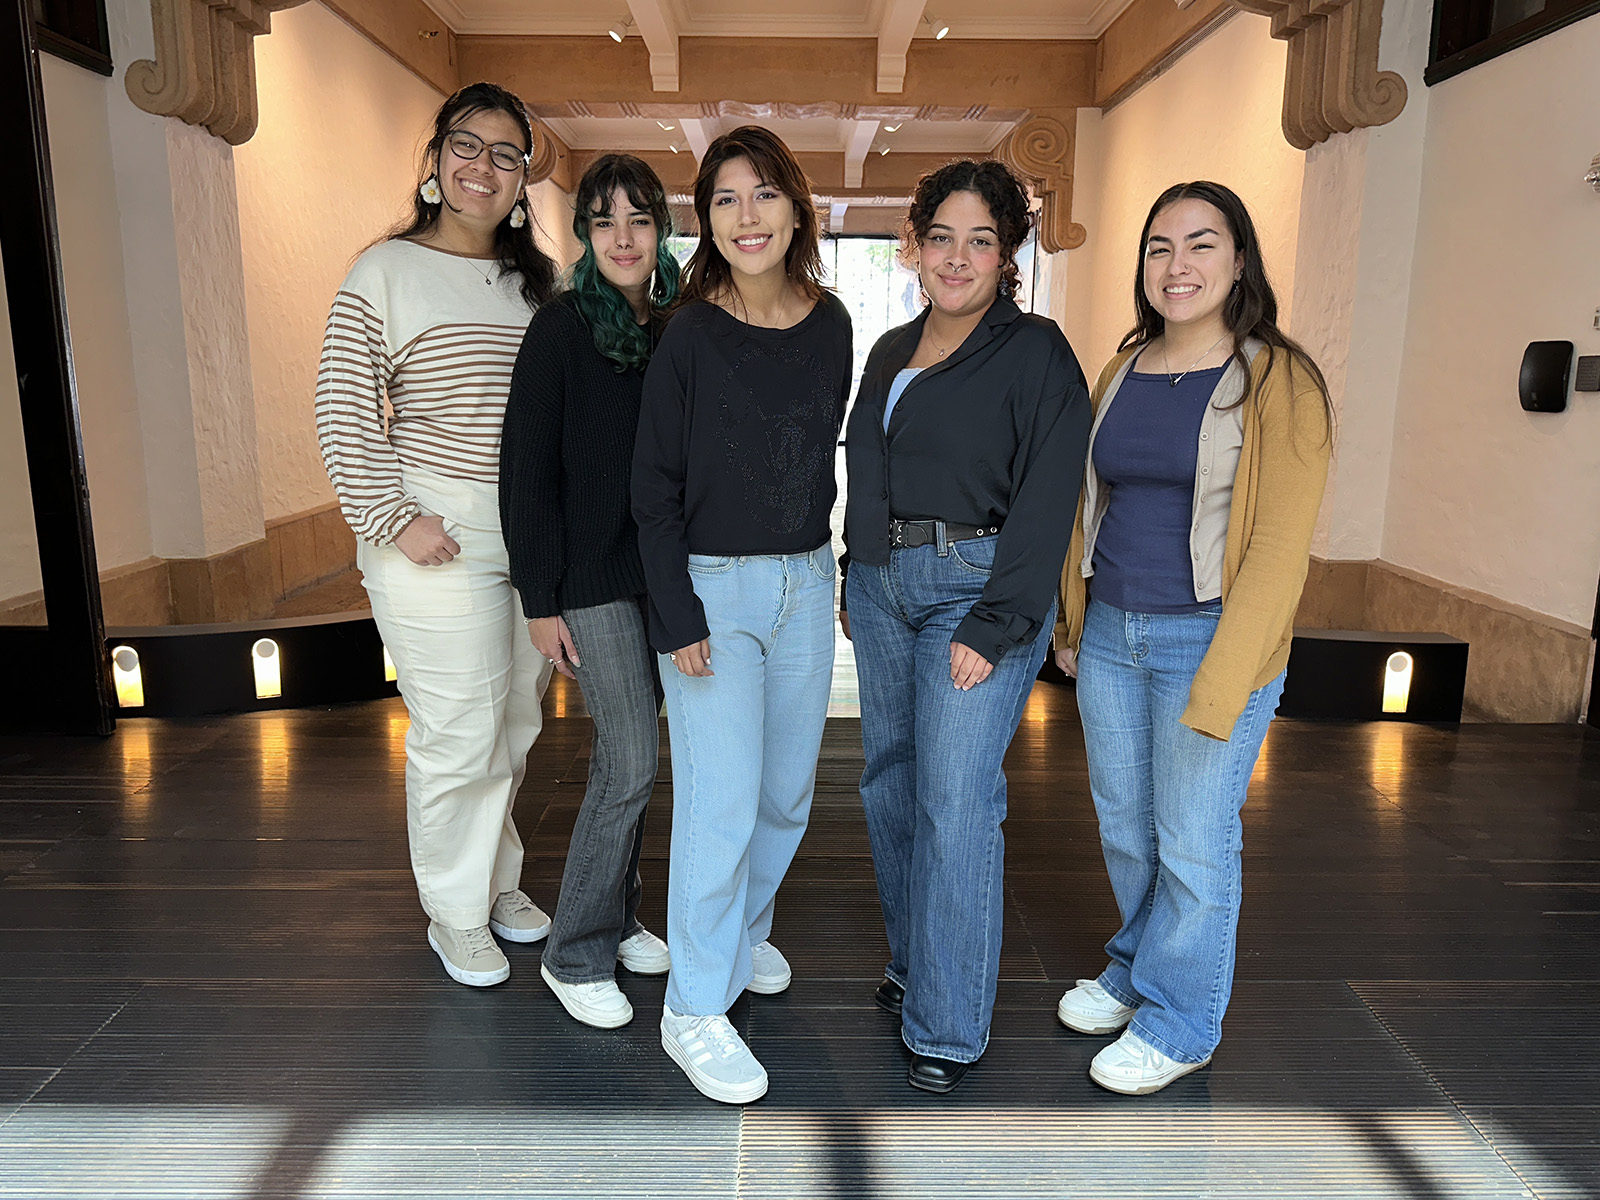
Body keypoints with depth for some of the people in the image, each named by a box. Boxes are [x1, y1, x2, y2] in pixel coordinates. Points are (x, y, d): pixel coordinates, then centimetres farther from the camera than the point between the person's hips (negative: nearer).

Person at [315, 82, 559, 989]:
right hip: (438, 540, -5)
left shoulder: (541, 281, 12)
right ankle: (457, 914, 20)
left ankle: (501, 882, 34)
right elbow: (344, 415, -6)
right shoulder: (386, 272, -3)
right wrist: (395, 521, -13)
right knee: (460, 735, 0)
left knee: (517, 725, 14)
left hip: (536, 537, 5)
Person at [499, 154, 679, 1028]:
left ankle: (616, 920, 31)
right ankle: (575, 955, 12)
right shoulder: (560, 329, -9)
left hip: (662, 571, 5)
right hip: (592, 578, -5)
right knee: (631, 764, -6)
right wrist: (540, 600, -12)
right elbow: (526, 470, -10)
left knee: (624, 759, 14)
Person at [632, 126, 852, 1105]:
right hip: (711, 587, -5)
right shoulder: (690, 337, -11)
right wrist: (678, 616, -13)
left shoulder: (830, 326, 2)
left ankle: (742, 932, 43)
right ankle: (695, 1010, 17)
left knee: (787, 788, 16)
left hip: (806, 582, 5)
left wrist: (819, 562, 10)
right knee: (720, 802, -2)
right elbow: (655, 488, -9)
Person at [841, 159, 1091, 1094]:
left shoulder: (1037, 353, -5)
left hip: (975, 586, -7)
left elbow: (1046, 502, -11)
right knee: (891, 783, 12)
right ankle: (914, 960, 32)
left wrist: (995, 626, -17)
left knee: (955, 803, -7)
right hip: (881, 585, 7)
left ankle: (949, 1024, 7)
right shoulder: (891, 351, 15)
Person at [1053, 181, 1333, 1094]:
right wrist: (1070, 621, 14)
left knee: (1194, 841, 6)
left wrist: (1219, 686, -18)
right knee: (1124, 824, 17)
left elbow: (1279, 547, -14)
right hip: (1111, 633, 6)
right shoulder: (1121, 372, 9)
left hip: (1213, 639, -5)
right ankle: (1136, 971, 41)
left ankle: (1180, 1024, 27)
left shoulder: (1279, 383, -9)